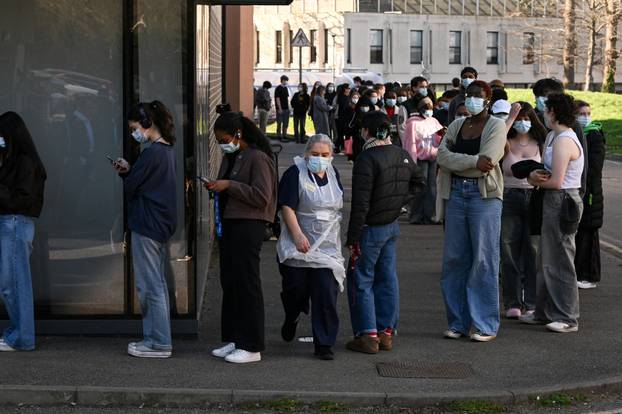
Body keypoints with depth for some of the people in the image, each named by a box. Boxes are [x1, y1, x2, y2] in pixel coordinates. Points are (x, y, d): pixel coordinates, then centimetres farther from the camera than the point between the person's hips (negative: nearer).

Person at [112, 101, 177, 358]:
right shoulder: (167, 151, 11)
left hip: (147, 226, -10)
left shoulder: (151, 154, -18)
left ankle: (159, 343, 1)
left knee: (150, 286, -3)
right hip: (162, 224, 10)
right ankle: (155, 338, 21)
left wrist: (125, 173, 9)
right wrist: (128, 171, -1)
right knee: (158, 284, 14)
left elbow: (130, 188, -12)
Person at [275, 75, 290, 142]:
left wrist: (288, 107, 14)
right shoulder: (278, 88, -11)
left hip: (286, 109, 8)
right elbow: (277, 99, -14)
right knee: (279, 123, -1)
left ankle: (284, 136, 16)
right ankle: (279, 136, 3)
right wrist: (280, 108, -18)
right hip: (281, 109, -8)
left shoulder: (285, 88, 14)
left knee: (286, 124, 10)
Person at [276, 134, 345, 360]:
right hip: (299, 247, -4)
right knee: (296, 289, 4)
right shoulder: (296, 173, -7)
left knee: (326, 295, -4)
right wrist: (298, 235, -24)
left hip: (327, 247, 4)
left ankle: (324, 345, 3)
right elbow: (287, 207, -14)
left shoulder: (333, 173, 11)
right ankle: (291, 320, 39)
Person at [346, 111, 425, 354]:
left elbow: (360, 203, -21)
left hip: (371, 228, -7)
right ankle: (386, 333, 17)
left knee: (362, 281, 2)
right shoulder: (403, 156, 4)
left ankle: (368, 335, 2)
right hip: (393, 226, 7)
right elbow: (418, 184, 18)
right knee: (387, 279, 12)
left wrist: (352, 239, -17)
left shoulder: (367, 159, -19)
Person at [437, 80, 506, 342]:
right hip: (456, 193, 5)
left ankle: (485, 325, 3)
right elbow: (442, 156, -2)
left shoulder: (496, 126, -2)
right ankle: (459, 321, 15)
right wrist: (472, 161, -14)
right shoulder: (456, 125, 14)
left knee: (484, 259, -4)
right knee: (454, 258, 6)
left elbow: (486, 163, -16)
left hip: (484, 195, -5)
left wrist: (455, 159, -7)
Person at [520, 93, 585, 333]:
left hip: (562, 202, -10)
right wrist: (534, 175, -9)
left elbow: (556, 181, -22)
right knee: (547, 260, 16)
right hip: (554, 201, 10)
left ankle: (568, 318, 1)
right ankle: (545, 312, 25)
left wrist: (535, 180, -4)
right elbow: (547, 173, 14)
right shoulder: (552, 136, 14)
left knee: (560, 261, -5)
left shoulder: (564, 140, -18)